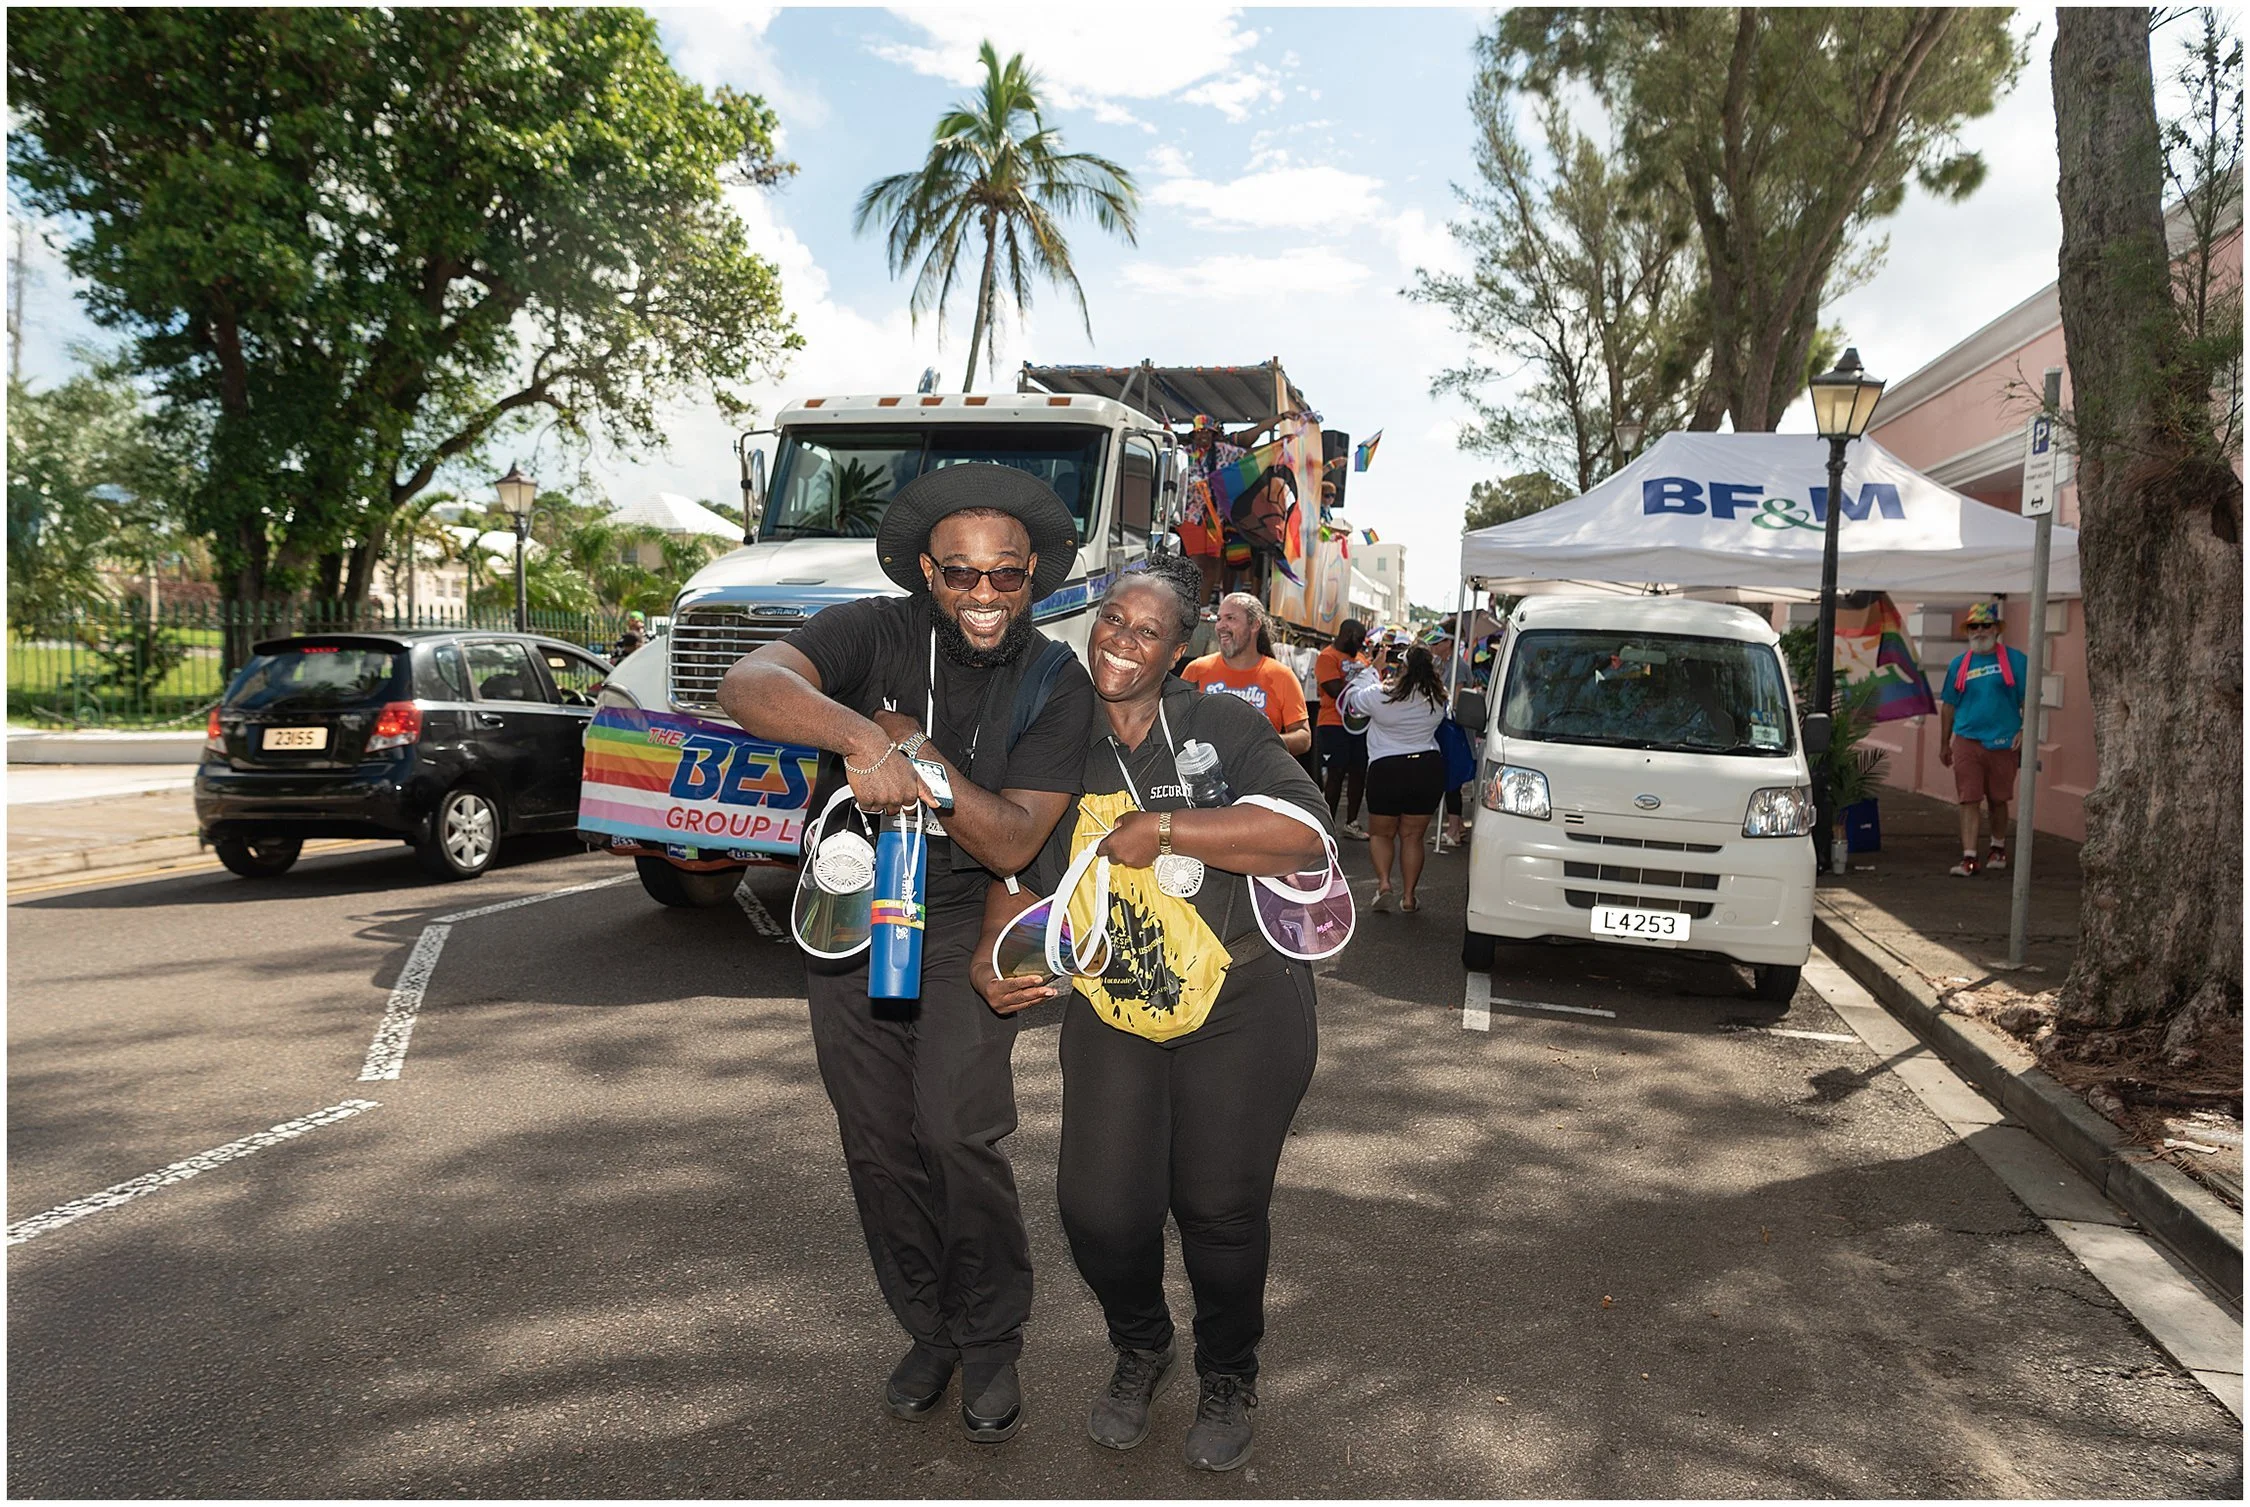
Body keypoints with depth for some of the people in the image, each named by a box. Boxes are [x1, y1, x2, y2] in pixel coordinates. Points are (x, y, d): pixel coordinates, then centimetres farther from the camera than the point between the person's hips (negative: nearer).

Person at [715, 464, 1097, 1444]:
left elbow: (1013, 845, -16)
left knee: (958, 1130, -14)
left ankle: (991, 1345, 10)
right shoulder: (873, 633, -11)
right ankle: (929, 1330, 31)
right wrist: (862, 735, -47)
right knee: (879, 1146, 10)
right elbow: (746, 685, -30)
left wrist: (921, 752, -26)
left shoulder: (1057, 685, -10)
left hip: (963, 923, -2)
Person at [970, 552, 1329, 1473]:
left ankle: (1229, 1380, 34)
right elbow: (1024, 871, 16)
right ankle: (1139, 1351, 30)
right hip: (1112, 1015, 3)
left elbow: (1304, 836, -19)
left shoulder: (1220, 726, -7)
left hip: (1240, 1009, -3)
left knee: (1220, 1208, 3)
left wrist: (1162, 827, -22)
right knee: (1099, 1205, -5)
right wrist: (995, 957, -3)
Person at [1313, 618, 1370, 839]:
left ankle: (1351, 823, 18)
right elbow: (1336, 689, -19)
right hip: (1335, 724, -8)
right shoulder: (1328, 657, -8)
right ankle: (1329, 824, 5)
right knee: (1336, 774, -3)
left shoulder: (1358, 658, 17)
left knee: (1359, 772, 8)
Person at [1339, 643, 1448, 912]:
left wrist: (1374, 668, 12)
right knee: (1412, 836, 13)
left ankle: (1383, 882, -4)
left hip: (1387, 770, -3)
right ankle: (1408, 896, 10)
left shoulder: (1382, 697, -15)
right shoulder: (1437, 700, -5)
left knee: (1381, 833, 16)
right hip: (1429, 769, 3)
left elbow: (1351, 698, 3)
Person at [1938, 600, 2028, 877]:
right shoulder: (1959, 664, 8)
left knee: (1998, 800, 12)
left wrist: (2024, 730, -12)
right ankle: (1969, 858, -4)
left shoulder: (2015, 659, 1)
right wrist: (1944, 744, 13)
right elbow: (1948, 706, 13)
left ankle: (1998, 849, 33)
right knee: (1968, 801, -4)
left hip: (2003, 743, -1)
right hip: (1966, 741, 1)